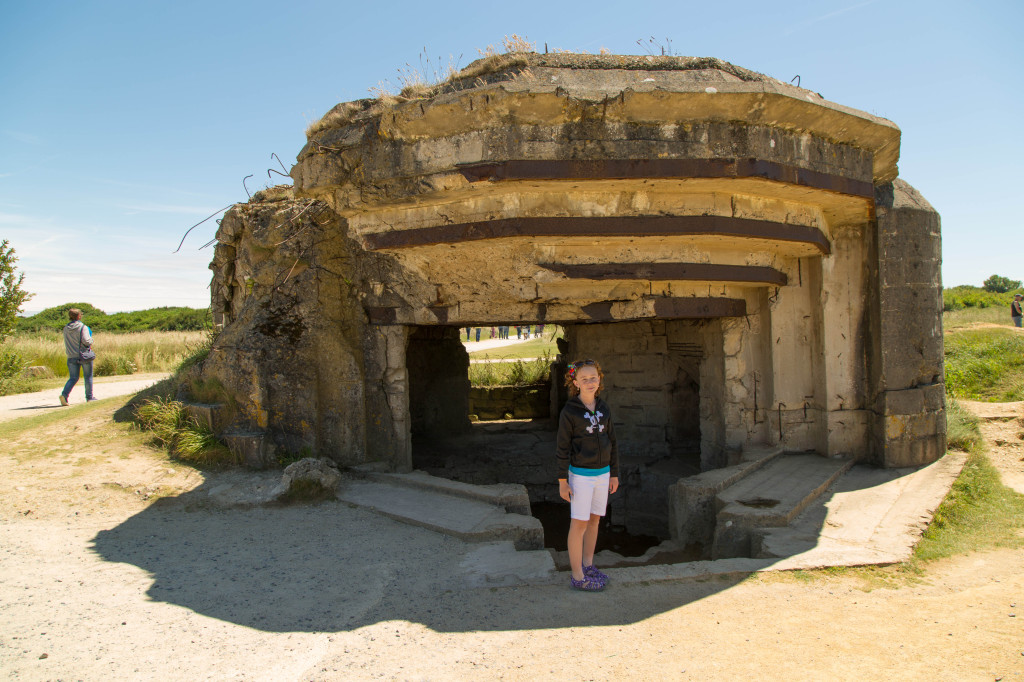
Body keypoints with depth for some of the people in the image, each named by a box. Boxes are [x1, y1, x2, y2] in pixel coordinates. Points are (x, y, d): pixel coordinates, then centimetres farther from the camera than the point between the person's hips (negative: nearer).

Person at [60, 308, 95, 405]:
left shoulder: (66, 328, 6)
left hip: (71, 357, 5)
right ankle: (89, 397, 17)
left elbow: (67, 342, 11)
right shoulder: (83, 327, -12)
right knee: (88, 377, 10)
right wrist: (91, 340, -1)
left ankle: (64, 394, -11)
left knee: (73, 378, 10)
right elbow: (86, 340, -21)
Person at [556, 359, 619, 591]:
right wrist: (562, 481, -10)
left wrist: (614, 474, 12)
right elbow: (562, 448, -9)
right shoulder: (569, 411, -11)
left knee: (594, 521, 14)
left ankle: (588, 566, 29)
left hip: (602, 474, 6)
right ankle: (577, 576, 9)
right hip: (581, 474, -5)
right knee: (579, 524, 0)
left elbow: (612, 443, 12)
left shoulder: (604, 409, 5)